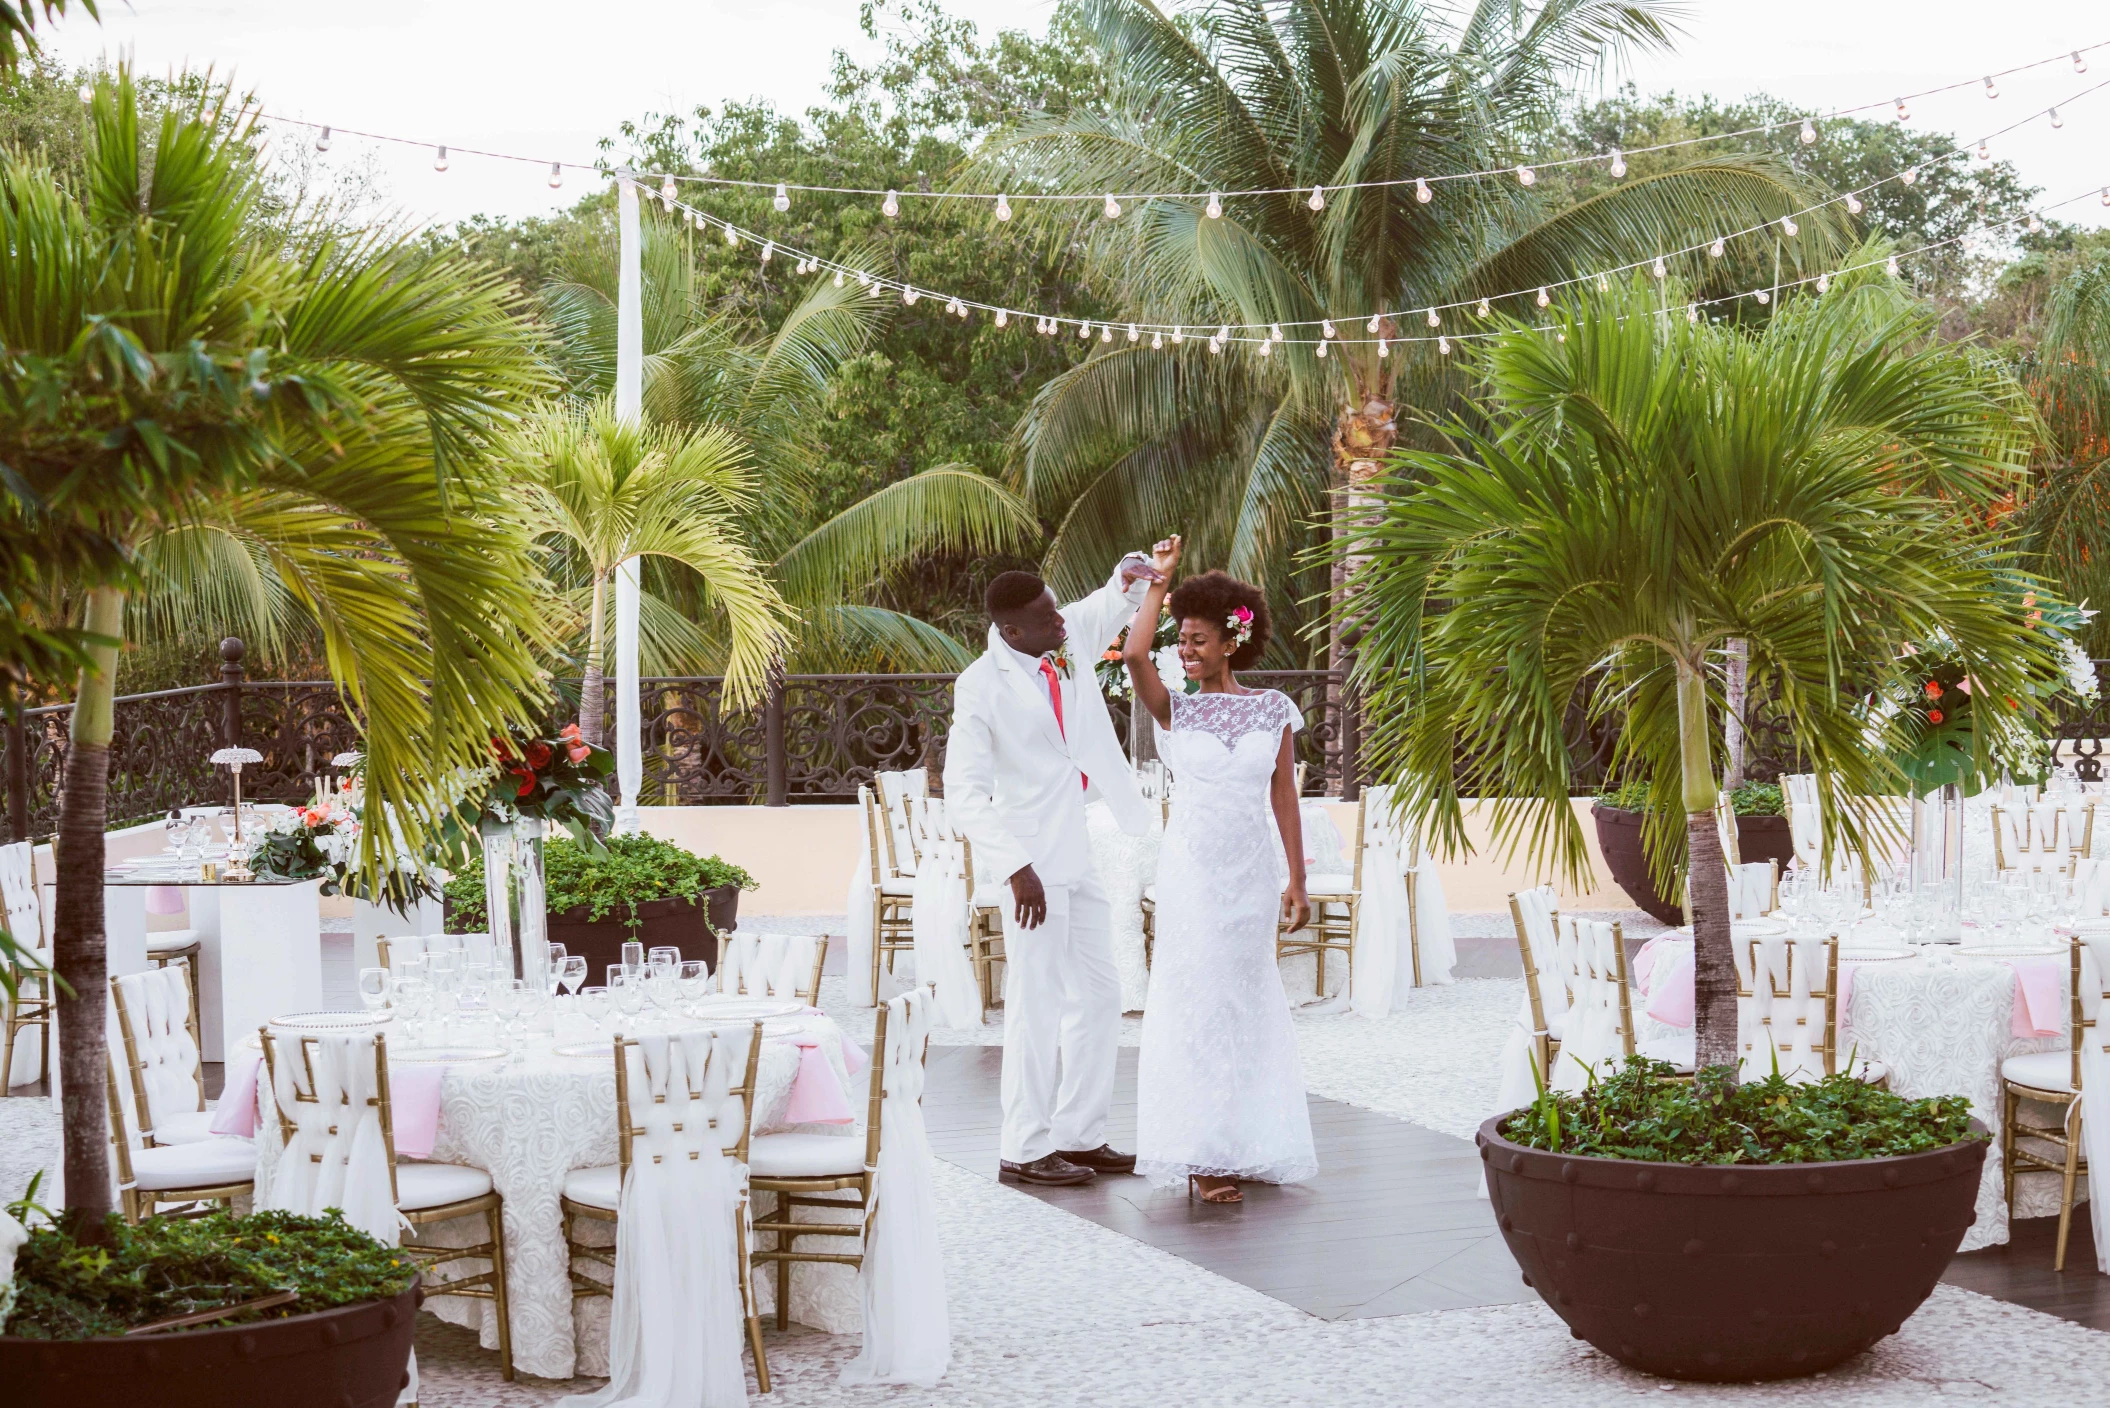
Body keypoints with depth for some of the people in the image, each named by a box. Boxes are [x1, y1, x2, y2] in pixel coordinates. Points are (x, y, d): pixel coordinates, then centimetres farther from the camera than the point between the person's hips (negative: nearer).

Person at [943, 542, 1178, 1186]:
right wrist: (1015, 868, -25)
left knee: (1099, 996, 13)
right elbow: (963, 791, -19)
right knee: (1038, 1004, -4)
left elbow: (1110, 606, 19)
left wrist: (1133, 575, -7)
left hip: (1082, 854, 8)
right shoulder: (984, 687, -16)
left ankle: (1080, 1135, 23)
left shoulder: (1070, 639, 2)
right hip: (1034, 864, -8)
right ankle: (1025, 1150, 5)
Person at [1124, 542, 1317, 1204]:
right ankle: (1204, 1154, 4)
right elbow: (1134, 655, -18)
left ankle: (1247, 1144, 18)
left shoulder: (1273, 708, 5)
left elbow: (1284, 796, 6)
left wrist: (1297, 880, 4)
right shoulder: (1175, 710, 1)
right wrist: (1160, 582, -9)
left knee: (1247, 1002, 8)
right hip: (1192, 870, -1)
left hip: (1251, 873, 2)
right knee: (1199, 1001, -1)